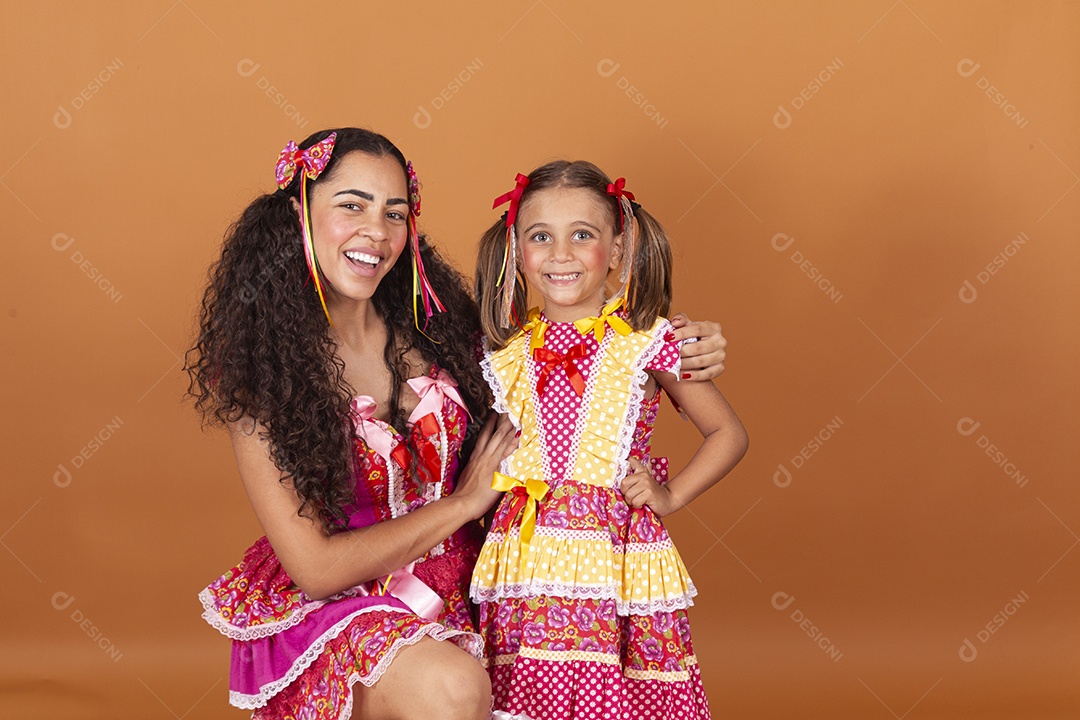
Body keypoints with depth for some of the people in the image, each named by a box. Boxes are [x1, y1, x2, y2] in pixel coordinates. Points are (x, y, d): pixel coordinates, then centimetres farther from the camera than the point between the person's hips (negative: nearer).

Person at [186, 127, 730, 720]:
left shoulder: (428, 322, -1)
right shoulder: (259, 366, -13)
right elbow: (315, 568, -16)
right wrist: (464, 500, -12)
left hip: (456, 593, 5)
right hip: (330, 610, -4)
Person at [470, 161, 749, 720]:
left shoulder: (646, 343, -1)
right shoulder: (506, 355, 7)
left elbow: (728, 433, 8)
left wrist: (671, 496, 0)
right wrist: (484, 485, 2)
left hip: (616, 561, -2)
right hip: (526, 571, 2)